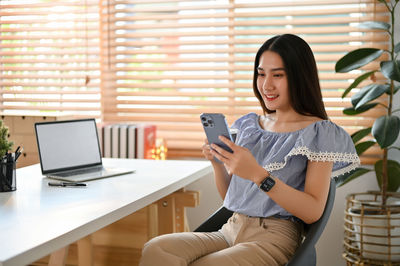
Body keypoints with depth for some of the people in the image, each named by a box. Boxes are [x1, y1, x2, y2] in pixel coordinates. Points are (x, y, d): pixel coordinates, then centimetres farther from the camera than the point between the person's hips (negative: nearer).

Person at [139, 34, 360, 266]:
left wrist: (258, 175, -21)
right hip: (232, 230, 5)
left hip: (275, 237, -4)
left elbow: (313, 212, -11)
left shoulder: (318, 132, -2)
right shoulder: (251, 125, 15)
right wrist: (218, 163, -2)